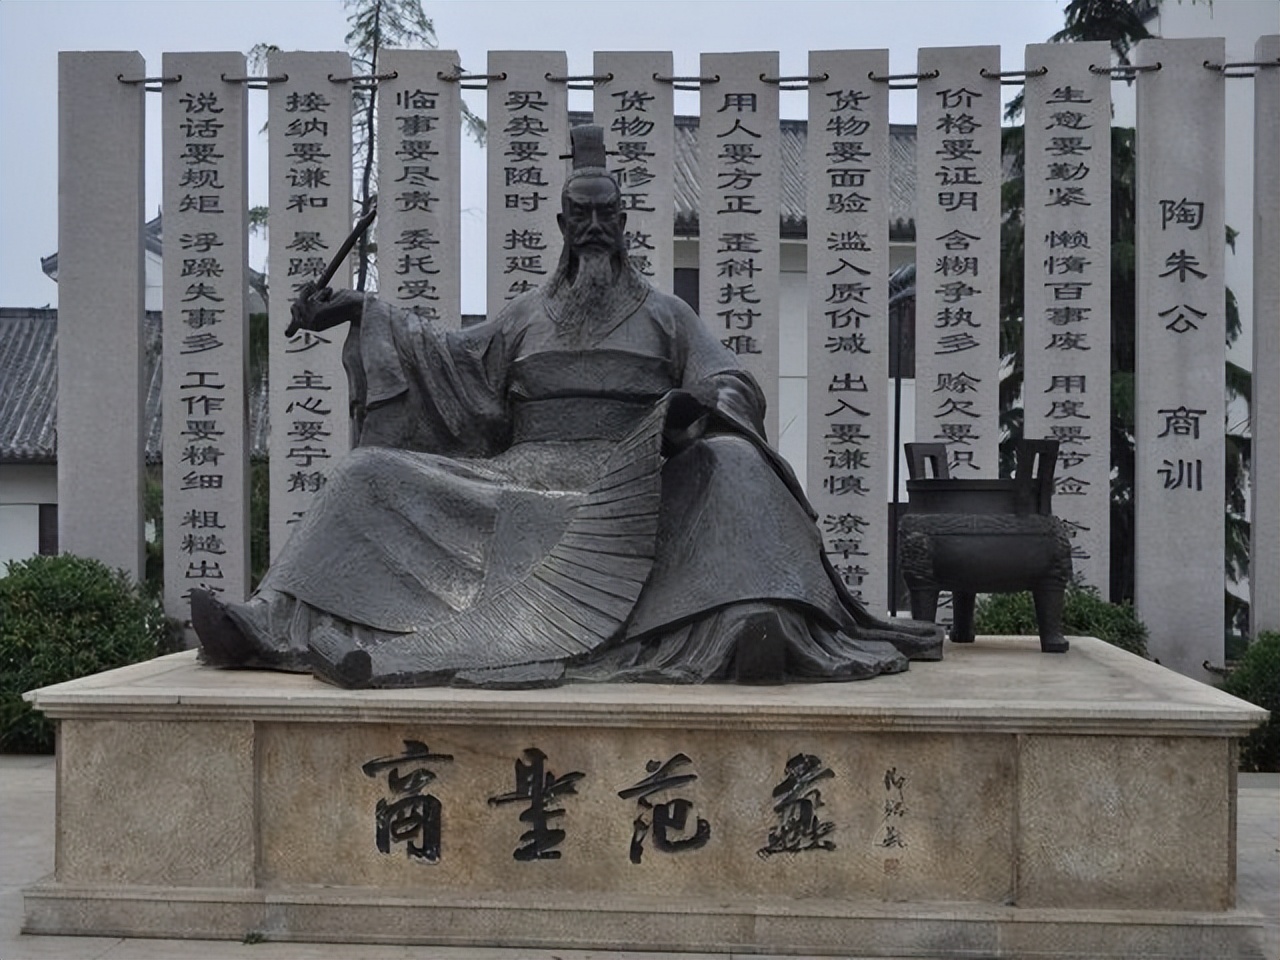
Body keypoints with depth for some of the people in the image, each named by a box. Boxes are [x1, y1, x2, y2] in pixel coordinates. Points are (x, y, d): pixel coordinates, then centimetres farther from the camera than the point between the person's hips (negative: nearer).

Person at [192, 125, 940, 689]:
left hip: (637, 489, -3)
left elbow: (738, 389, 6)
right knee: (374, 474, -12)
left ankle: (756, 627, -51)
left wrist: (702, 401, -19)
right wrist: (366, 312, 20)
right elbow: (452, 361, 28)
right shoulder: (530, 315, 23)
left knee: (730, 461, -34)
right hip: (526, 486, 3)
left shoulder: (665, 315, 15)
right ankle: (275, 625, -24)